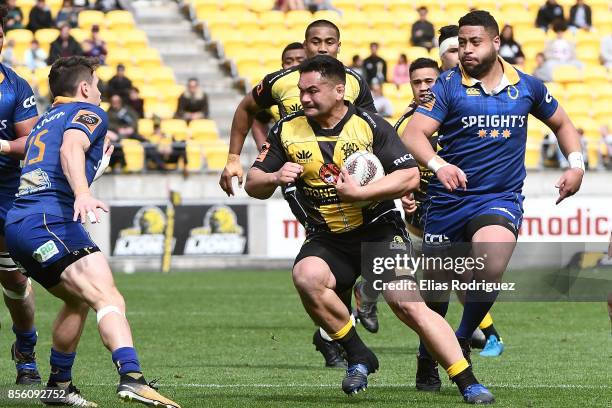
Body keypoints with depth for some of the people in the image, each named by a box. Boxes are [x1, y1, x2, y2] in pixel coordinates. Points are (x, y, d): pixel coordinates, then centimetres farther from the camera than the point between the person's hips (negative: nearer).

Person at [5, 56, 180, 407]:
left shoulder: (45, 122, 31)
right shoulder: (89, 113, 6)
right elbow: (71, 148, -17)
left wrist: (98, 162, 51)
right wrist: (82, 194, -33)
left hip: (19, 223, 9)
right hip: (50, 222, -9)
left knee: (79, 300, 30)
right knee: (109, 300, -23)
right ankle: (131, 377, -45)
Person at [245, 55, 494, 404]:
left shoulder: (371, 126, -8)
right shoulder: (287, 130, 2)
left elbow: (410, 176, -14)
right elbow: (253, 186, 7)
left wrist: (359, 193, -23)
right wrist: (274, 178, -16)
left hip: (379, 231, -2)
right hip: (326, 240, 2)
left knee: (407, 303, -18)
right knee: (307, 276, -30)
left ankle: (469, 384, -9)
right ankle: (358, 357, -11)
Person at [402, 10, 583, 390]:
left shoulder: (526, 86, 5)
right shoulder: (448, 85, -4)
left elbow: (561, 122, 23)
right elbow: (414, 134, -15)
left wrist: (576, 164, 8)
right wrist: (438, 164, -34)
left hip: (501, 198, 0)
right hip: (449, 198, 0)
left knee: (491, 269, -26)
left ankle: (463, 342, -3)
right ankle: (428, 358, 31)